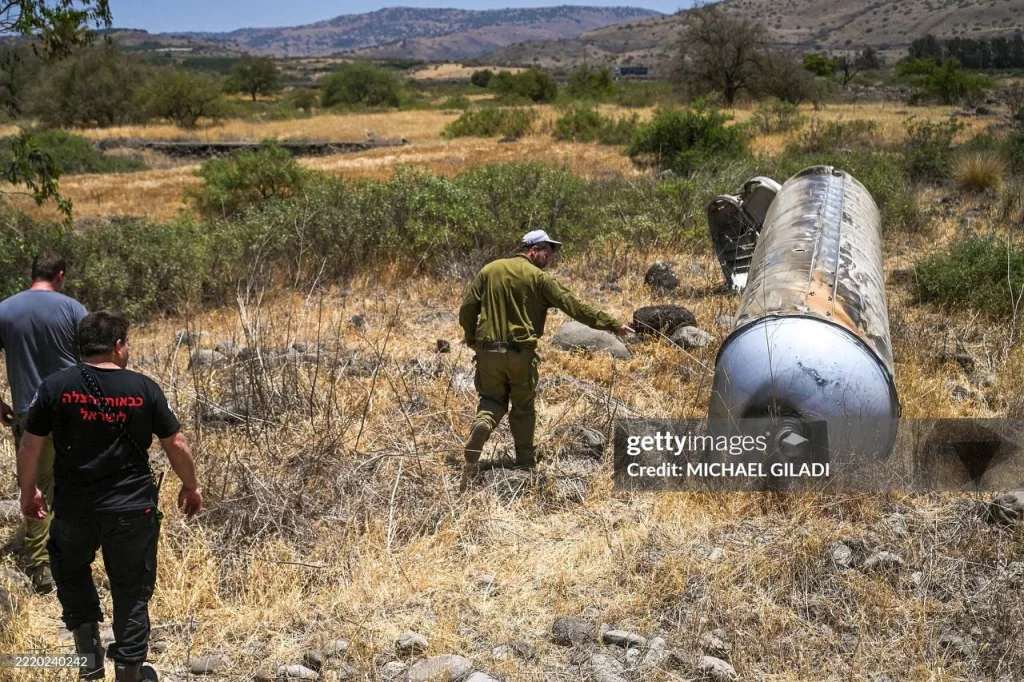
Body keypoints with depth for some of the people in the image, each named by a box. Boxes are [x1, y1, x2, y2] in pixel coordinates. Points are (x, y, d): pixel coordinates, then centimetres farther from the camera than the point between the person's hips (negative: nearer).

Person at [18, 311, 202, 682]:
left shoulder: (55, 386, -7)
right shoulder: (144, 388, -7)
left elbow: (29, 446, -2)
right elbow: (177, 445, -2)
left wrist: (28, 492, 14)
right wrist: (191, 485, 14)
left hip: (74, 509, 1)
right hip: (133, 510, 0)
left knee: (70, 567, 30)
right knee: (131, 590, 15)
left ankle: (87, 643, 21)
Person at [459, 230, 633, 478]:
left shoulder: (490, 270, 6)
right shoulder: (539, 278, -5)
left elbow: (468, 307, 4)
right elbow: (574, 306, -8)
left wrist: (471, 338, 19)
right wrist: (612, 324, -5)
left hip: (489, 350, 3)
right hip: (521, 353, -2)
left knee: (492, 400, 15)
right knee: (523, 406, 15)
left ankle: (481, 425, -19)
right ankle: (525, 462, 21)